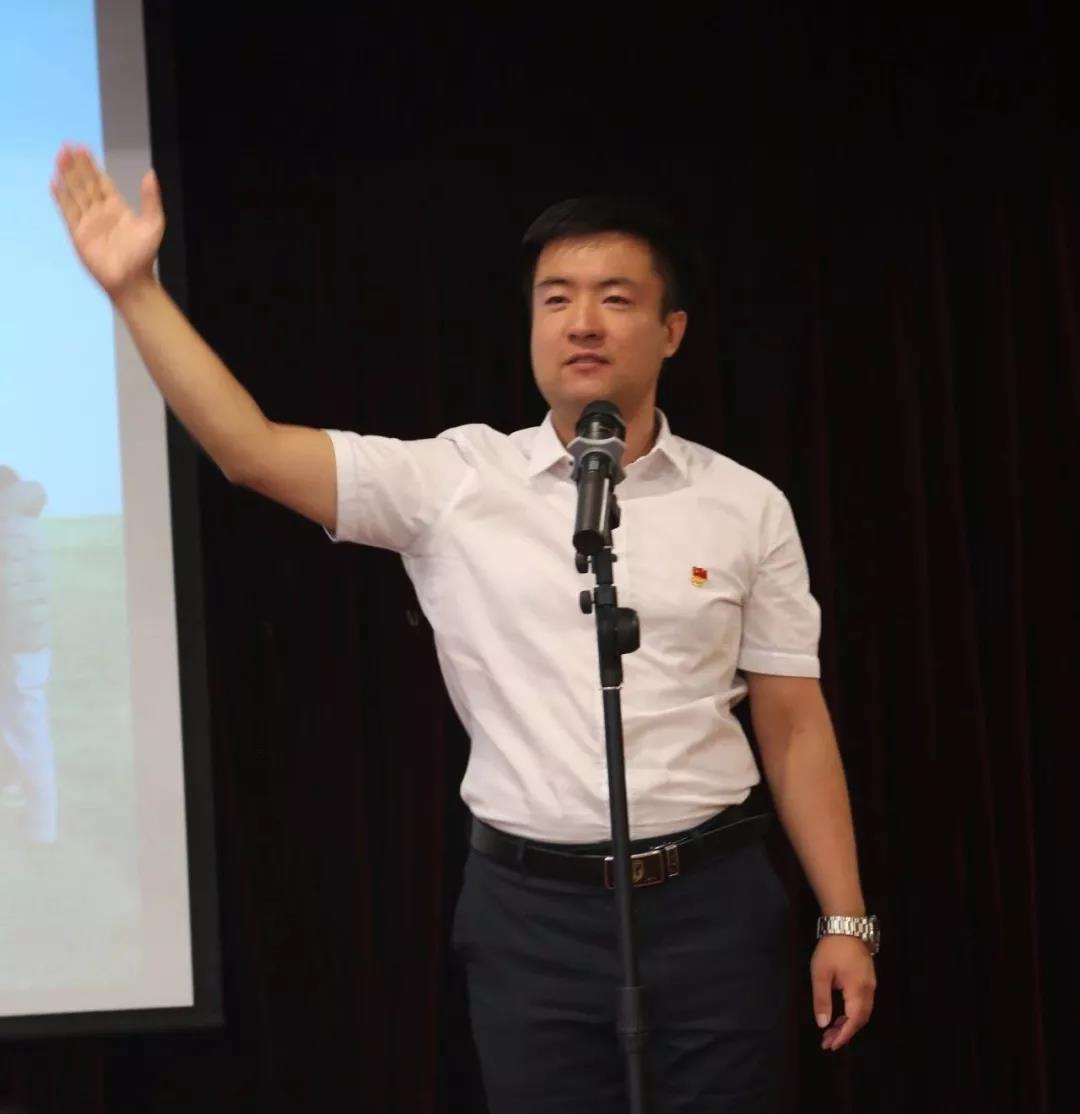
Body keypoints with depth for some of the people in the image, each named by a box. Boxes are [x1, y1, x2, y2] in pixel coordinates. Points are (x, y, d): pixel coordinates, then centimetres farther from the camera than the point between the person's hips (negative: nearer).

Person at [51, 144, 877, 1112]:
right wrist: (137, 289, -15)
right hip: (530, 908, 0)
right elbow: (250, 449, -8)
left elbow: (794, 724, 5)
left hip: (713, 902, 0)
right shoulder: (454, 481, 0)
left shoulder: (747, 507, 2)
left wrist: (845, 921, 1)